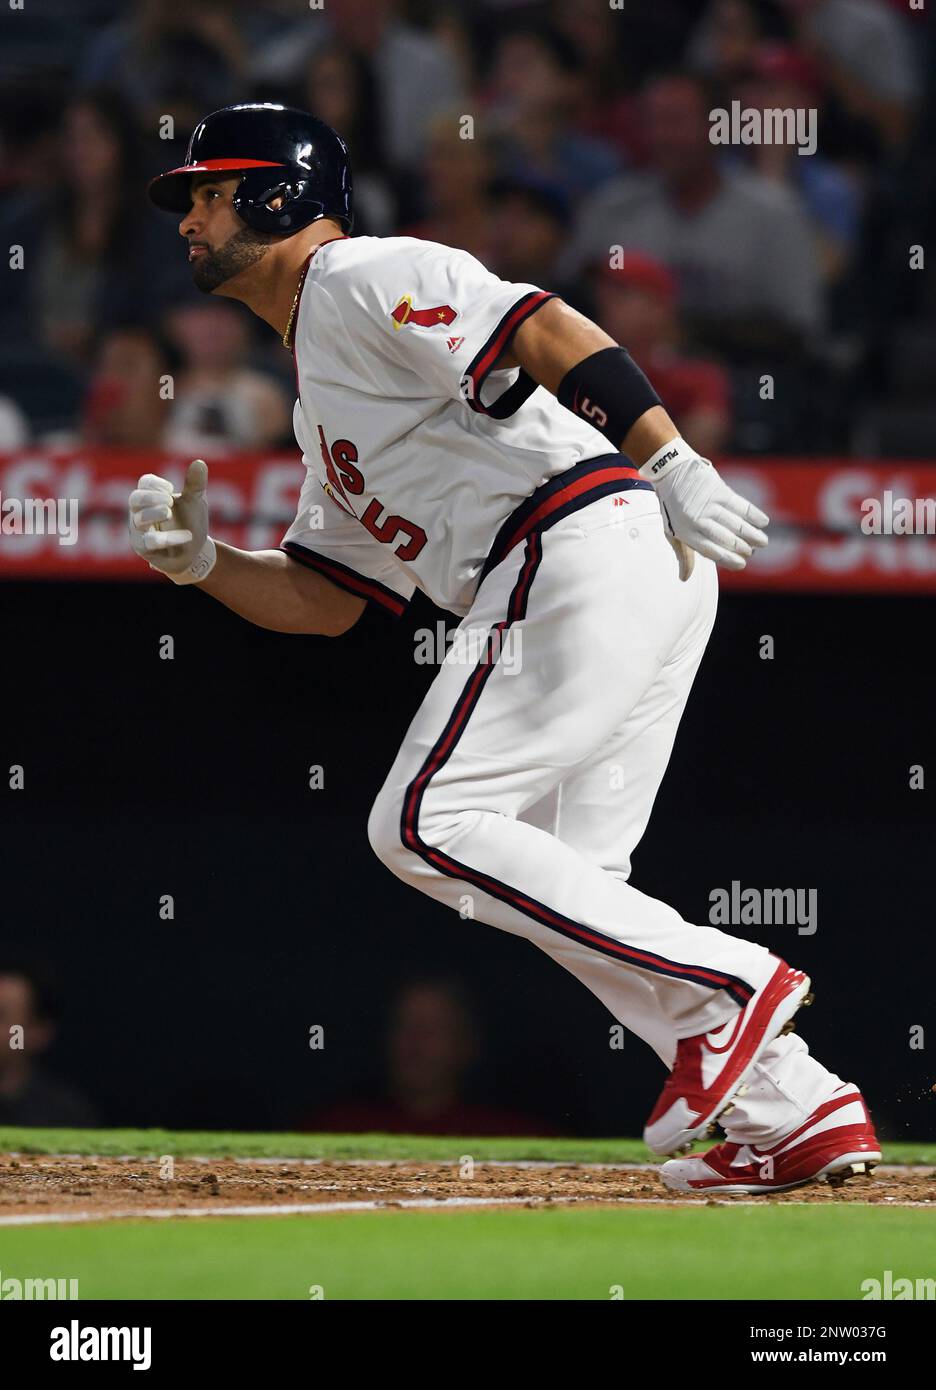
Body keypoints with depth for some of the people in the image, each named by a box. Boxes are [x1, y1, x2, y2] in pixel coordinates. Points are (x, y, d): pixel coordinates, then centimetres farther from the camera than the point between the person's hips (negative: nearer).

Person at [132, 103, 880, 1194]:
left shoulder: (364, 277, 0)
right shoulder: (320, 404, 31)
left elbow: (545, 331, -14)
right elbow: (324, 601, 28)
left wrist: (672, 463, -26)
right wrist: (201, 561, 10)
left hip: (588, 547, -10)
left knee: (424, 827, -11)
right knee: (556, 885, 10)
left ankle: (722, 984, -13)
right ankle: (798, 1112, 5)